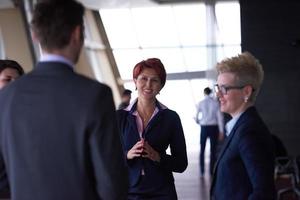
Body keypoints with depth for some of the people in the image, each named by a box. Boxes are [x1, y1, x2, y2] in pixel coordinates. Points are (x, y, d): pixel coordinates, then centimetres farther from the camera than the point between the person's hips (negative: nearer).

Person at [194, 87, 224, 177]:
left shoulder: (201, 103, -3)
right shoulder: (216, 103, -4)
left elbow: (196, 118, 2)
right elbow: (220, 117, -5)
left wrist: (198, 121, 26)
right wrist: (221, 131, 0)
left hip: (204, 128, 0)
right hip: (214, 127, 0)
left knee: (202, 150, 10)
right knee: (213, 150, 6)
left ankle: (202, 171, 9)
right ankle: (212, 171, 6)